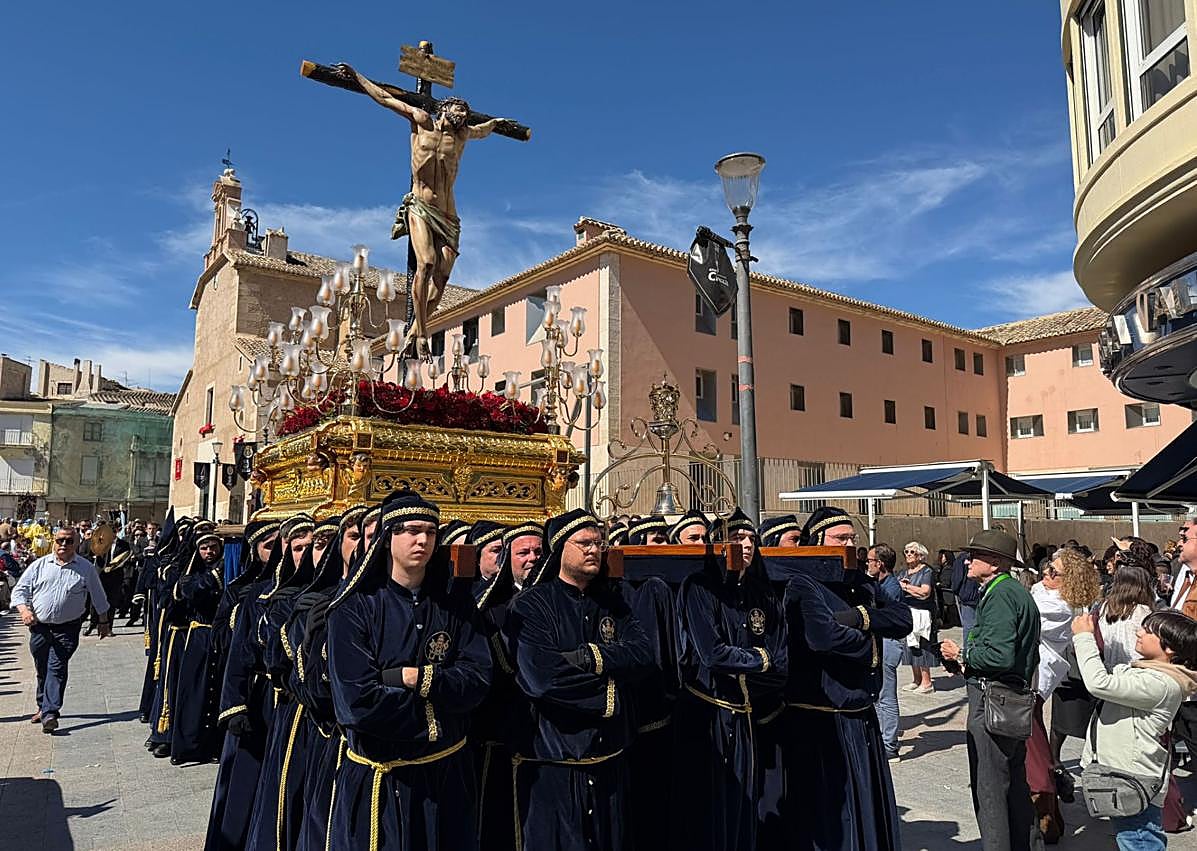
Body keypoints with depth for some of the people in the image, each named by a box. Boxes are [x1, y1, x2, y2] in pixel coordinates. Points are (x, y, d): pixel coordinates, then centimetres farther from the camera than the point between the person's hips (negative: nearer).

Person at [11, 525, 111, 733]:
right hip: (39, 626, 3)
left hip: (67, 629, -2)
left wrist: (104, 622, 14)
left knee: (57, 669, -11)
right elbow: (19, 590, 5)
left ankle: (49, 713, -12)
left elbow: (99, 597, 10)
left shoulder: (86, 568, 2)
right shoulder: (39, 565, 4)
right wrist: (24, 609, -14)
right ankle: (43, 706, 32)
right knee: (42, 669, 13)